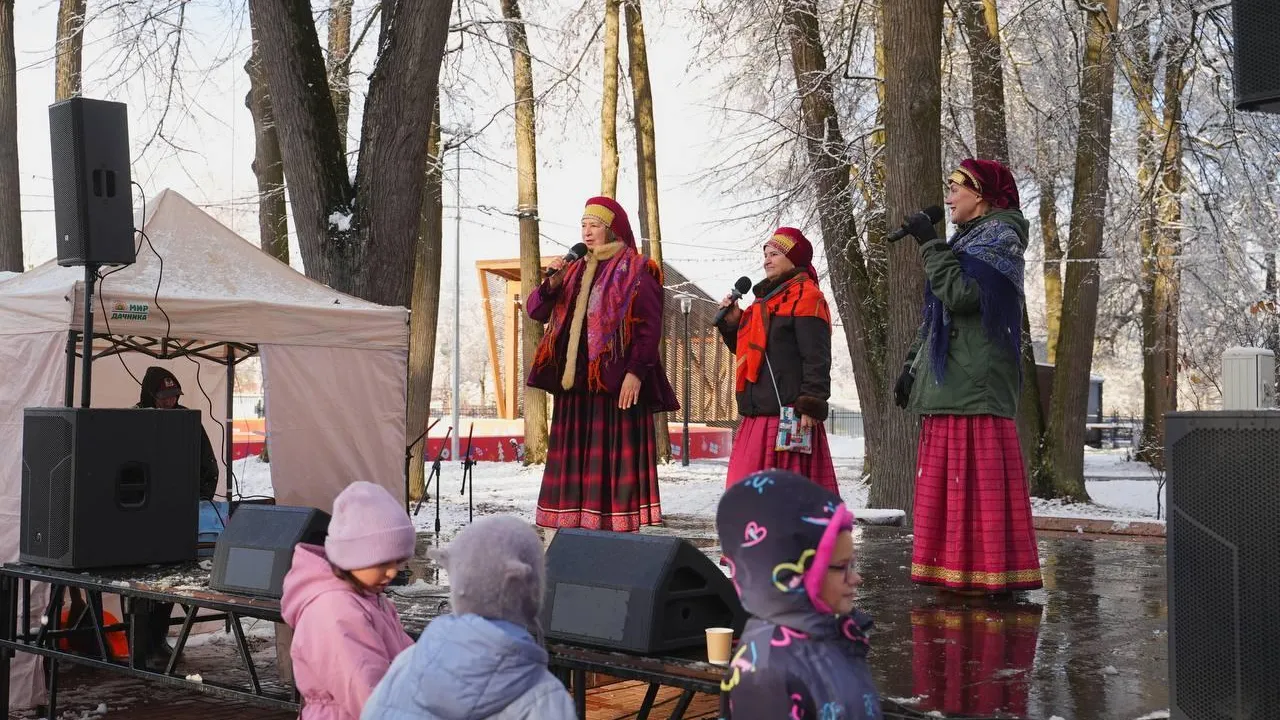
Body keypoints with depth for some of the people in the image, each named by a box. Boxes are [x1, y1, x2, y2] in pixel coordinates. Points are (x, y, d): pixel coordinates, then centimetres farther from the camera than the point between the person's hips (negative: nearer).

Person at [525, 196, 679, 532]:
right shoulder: (575, 270, 18)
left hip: (616, 382, -6)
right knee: (575, 461, 5)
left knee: (614, 460, -8)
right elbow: (536, 310, 14)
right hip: (575, 382, 6)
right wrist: (552, 283, -5)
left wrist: (635, 372, -18)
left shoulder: (636, 270, 0)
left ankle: (618, 527, -5)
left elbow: (650, 326, -8)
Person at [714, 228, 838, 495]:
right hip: (758, 414, 9)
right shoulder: (767, 299, 22)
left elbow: (816, 358, -13)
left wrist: (810, 406, -20)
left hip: (787, 412, -9)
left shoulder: (805, 297, -5)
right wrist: (732, 322, 13)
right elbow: (747, 349, 31)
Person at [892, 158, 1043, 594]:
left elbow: (961, 295, -19)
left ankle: (993, 574, -8)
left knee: (980, 474, -10)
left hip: (976, 382, -9)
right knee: (949, 481, 7)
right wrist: (913, 366, 20)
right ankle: (958, 571, 11)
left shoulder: (1000, 236, -4)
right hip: (948, 380, 9)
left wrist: (931, 244, -12)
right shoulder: (967, 239, 24)